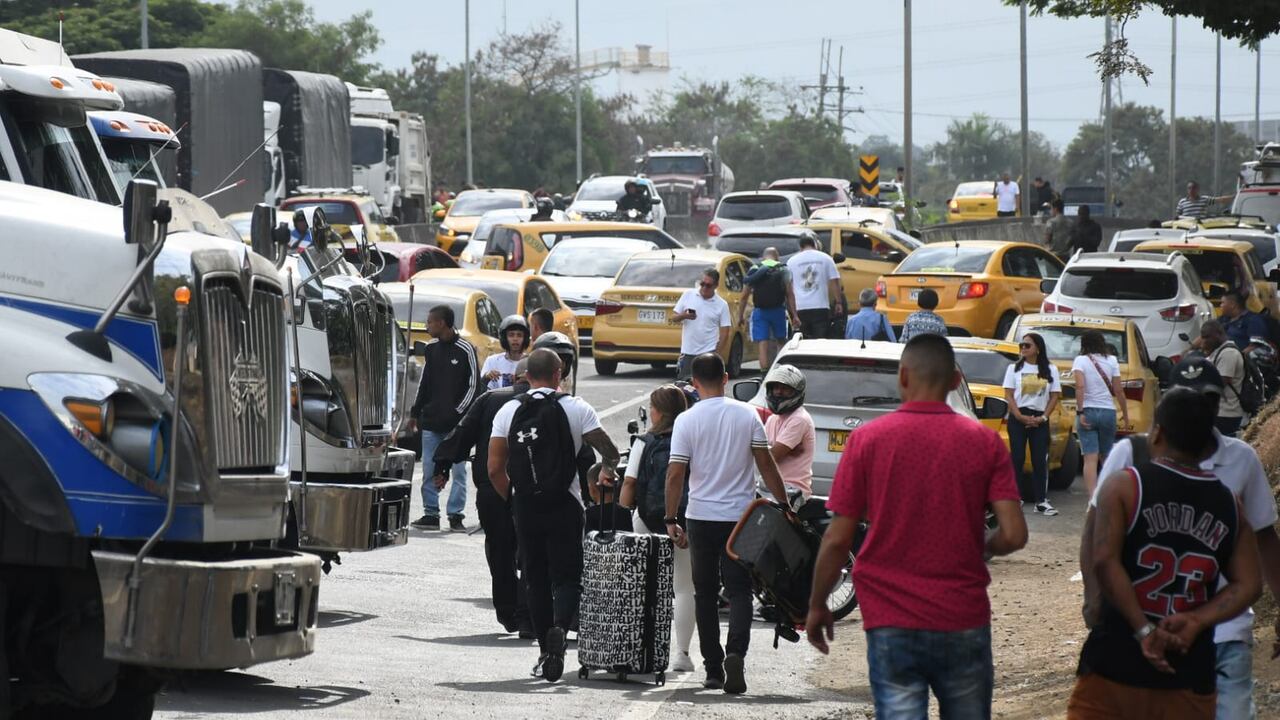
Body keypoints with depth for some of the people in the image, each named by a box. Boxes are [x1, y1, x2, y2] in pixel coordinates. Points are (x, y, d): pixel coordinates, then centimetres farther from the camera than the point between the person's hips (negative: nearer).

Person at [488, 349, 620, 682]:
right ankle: (559, 628, -25)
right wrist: (606, 470, 17)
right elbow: (609, 451, -6)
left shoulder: (508, 412, 3)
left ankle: (545, 652, 14)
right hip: (565, 507, -2)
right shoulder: (576, 409, -4)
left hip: (525, 508, 2)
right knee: (566, 577, 3)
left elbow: (495, 468, 0)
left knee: (536, 580, 12)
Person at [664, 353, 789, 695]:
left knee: (706, 593, 11)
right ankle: (735, 652, -22)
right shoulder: (747, 414, -2)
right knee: (739, 590, 2)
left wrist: (671, 519, 0)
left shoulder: (687, 420, -5)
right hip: (740, 516, 0)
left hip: (701, 518, 0)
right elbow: (766, 465, -1)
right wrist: (783, 504, 6)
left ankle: (713, 668, 12)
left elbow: (675, 474, -7)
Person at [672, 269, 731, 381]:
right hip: (687, 352, 2)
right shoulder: (688, 295, 4)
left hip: (708, 353, -2)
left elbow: (724, 333, 0)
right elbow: (674, 318, 8)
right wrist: (684, 316, -14)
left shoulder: (722, 305, -1)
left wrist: (717, 353, -7)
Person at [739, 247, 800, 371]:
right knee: (781, 342, 13)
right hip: (778, 311, -1)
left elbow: (745, 296, 6)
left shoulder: (754, 270, 8)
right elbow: (790, 294, -5)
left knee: (763, 344, -2)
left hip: (759, 311, 1)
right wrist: (794, 315, -5)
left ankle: (764, 374, -11)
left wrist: (741, 315, 11)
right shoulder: (783, 270, 4)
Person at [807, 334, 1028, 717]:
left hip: (892, 625, -1)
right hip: (964, 622, 1)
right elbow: (1013, 535, -7)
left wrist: (817, 606, 9)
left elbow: (837, 539, -4)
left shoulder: (867, 440, -4)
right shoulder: (985, 442, -1)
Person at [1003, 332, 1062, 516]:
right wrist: (1020, 416, -13)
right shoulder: (1014, 368, 5)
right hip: (1018, 417, 0)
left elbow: (1055, 396, 4)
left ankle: (1041, 501, -3)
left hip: (1039, 419, 0)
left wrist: (1043, 417, -8)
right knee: (1017, 458, -3)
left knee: (1041, 460, -3)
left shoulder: (1050, 370, 6)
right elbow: (1008, 395, 0)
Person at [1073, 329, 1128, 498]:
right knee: (1108, 457, 18)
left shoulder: (1080, 361, -3)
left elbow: (1080, 387, -17)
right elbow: (1118, 391, 3)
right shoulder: (1111, 361, 4)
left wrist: (1080, 412, -16)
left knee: (1091, 459, -7)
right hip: (1108, 411, 3)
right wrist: (1126, 415, 11)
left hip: (1088, 412, -3)